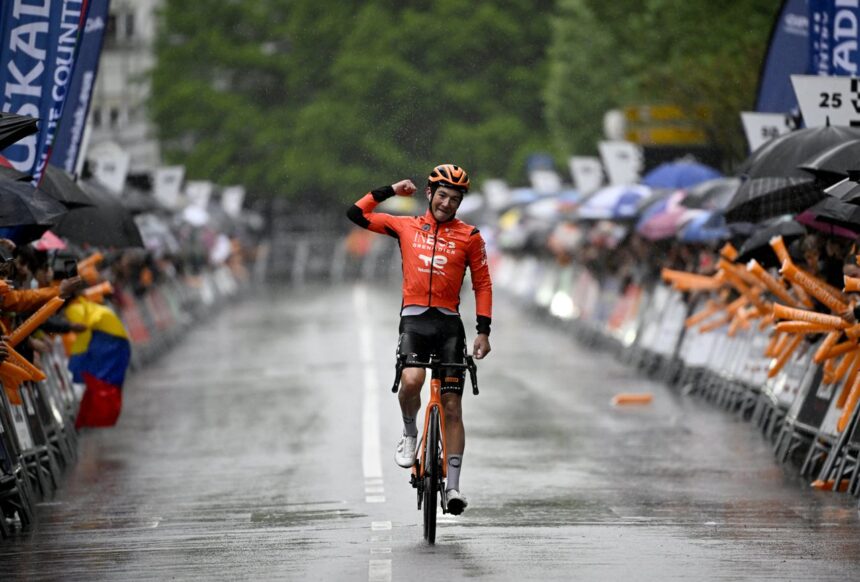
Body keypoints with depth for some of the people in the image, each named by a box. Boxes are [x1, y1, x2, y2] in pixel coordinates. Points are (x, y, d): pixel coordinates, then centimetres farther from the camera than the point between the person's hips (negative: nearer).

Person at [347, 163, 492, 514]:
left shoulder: (469, 236, 4)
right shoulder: (406, 226, 8)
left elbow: (482, 284, 7)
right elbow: (356, 214, 10)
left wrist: (483, 331, 0)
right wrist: (389, 191, 9)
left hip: (449, 323, 0)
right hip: (414, 318, 0)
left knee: (452, 407, -1)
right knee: (411, 381, -28)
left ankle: (452, 486, 2)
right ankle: (410, 433, 4)